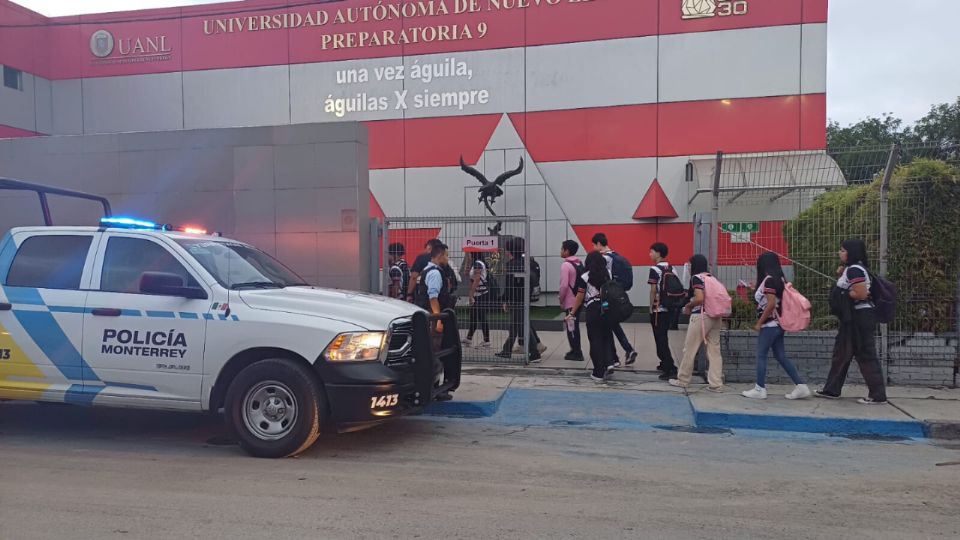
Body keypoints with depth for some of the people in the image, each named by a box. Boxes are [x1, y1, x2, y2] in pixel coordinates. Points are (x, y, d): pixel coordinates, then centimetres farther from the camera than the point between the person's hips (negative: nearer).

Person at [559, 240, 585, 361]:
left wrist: (561, 300, -8)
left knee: (571, 327, -1)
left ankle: (577, 353, 3)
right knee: (574, 326, 17)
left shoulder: (566, 265, -14)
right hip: (579, 299, 8)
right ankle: (576, 350, 25)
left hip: (570, 301, -8)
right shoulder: (580, 263, 11)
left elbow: (564, 285, -20)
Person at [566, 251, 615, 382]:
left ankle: (599, 373, 7)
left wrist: (572, 313, 7)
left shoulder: (585, 277, -4)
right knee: (607, 337, 16)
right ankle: (609, 363, 0)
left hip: (593, 310, -3)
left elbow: (579, 298, -2)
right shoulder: (608, 274, 5)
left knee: (595, 340, 3)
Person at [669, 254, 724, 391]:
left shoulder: (696, 278, -7)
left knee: (690, 349, 5)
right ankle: (716, 384, 4)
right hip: (715, 316, 7)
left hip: (701, 316, -7)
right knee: (714, 350, 6)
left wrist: (688, 305, -1)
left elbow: (699, 298, -19)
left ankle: (682, 380, 16)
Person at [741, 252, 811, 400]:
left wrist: (759, 323, -16)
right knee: (781, 357, 10)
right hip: (777, 324, 9)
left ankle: (760, 389, 5)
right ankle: (801, 386, 9)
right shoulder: (780, 279, 11)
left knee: (761, 356, -1)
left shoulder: (769, 280, -15)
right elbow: (777, 302, 15)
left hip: (770, 324, -9)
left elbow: (771, 304, -21)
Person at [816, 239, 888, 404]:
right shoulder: (853, 269, 15)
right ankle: (832, 389, 20)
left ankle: (878, 395, 2)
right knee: (842, 352, 14)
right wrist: (841, 275, 6)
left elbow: (861, 294, -25)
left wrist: (843, 294, -10)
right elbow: (849, 288, 17)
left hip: (860, 317, -11)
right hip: (853, 317, 11)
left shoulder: (854, 269, -17)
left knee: (866, 356, -5)